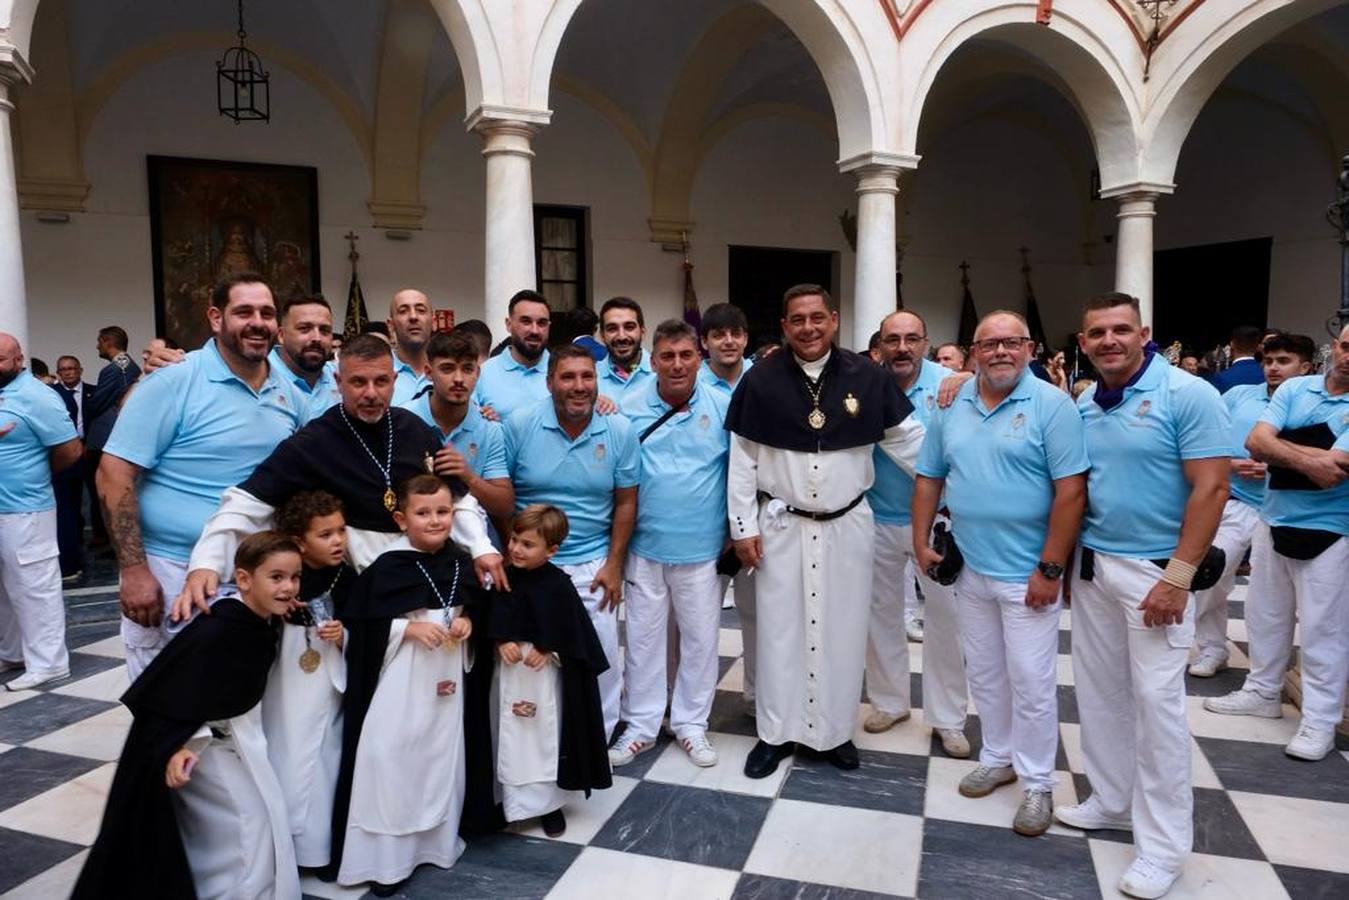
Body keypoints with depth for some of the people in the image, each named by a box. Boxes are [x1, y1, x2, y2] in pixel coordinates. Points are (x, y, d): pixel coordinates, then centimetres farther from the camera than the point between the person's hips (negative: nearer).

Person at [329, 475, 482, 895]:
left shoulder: (460, 561, 2)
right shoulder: (387, 566, -13)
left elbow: (473, 608, 15)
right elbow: (363, 625, -13)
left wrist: (467, 622, -6)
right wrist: (410, 627, -22)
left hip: (447, 678, 5)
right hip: (400, 682, -5)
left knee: (442, 757, 14)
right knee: (390, 761, -2)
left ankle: (436, 841, 31)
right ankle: (384, 857, 13)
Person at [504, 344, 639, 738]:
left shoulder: (620, 431, -5)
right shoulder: (519, 424, -9)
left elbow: (625, 503, 1)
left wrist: (614, 564, -2)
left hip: (593, 566, 1)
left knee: (601, 660, 7)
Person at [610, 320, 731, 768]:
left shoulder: (723, 406, -4)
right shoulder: (630, 408, -4)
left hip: (703, 548, 0)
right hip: (645, 546, 0)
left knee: (700, 638, 11)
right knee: (643, 638, 11)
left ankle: (692, 724, 29)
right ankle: (640, 726, 27)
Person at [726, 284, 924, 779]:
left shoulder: (867, 377, -5)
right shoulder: (761, 379, -6)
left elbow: (909, 441, 2)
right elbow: (742, 458, -3)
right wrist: (743, 526, -5)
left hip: (848, 524, 1)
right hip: (781, 524, -1)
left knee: (843, 629, 11)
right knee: (779, 629, 8)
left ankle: (835, 730, 29)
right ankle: (777, 732, 25)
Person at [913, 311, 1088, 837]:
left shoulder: (1051, 404, -11)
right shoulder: (951, 406, 4)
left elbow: (1071, 491, -15)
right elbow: (929, 479, 11)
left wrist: (1050, 568, -16)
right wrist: (921, 542, 6)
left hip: (1027, 574, -5)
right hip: (970, 569, 5)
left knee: (1031, 682, 4)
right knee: (984, 674, 18)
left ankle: (1037, 783, 21)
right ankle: (998, 757, 36)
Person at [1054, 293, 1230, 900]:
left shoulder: (1188, 395, -10)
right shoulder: (1082, 406, 7)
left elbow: (1211, 489, -14)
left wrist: (1177, 579, -18)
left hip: (1154, 571, -6)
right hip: (1091, 565, 6)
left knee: (1156, 703, 0)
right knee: (1099, 691, 14)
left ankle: (1163, 845, 14)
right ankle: (1112, 800, 32)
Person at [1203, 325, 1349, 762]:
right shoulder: (1294, 389, 1)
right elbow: (1256, 442, -11)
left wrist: (1279, 446, -12)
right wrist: (1308, 459, -23)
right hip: (1272, 521, 5)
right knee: (1264, 614, 16)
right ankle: (1263, 691, 33)